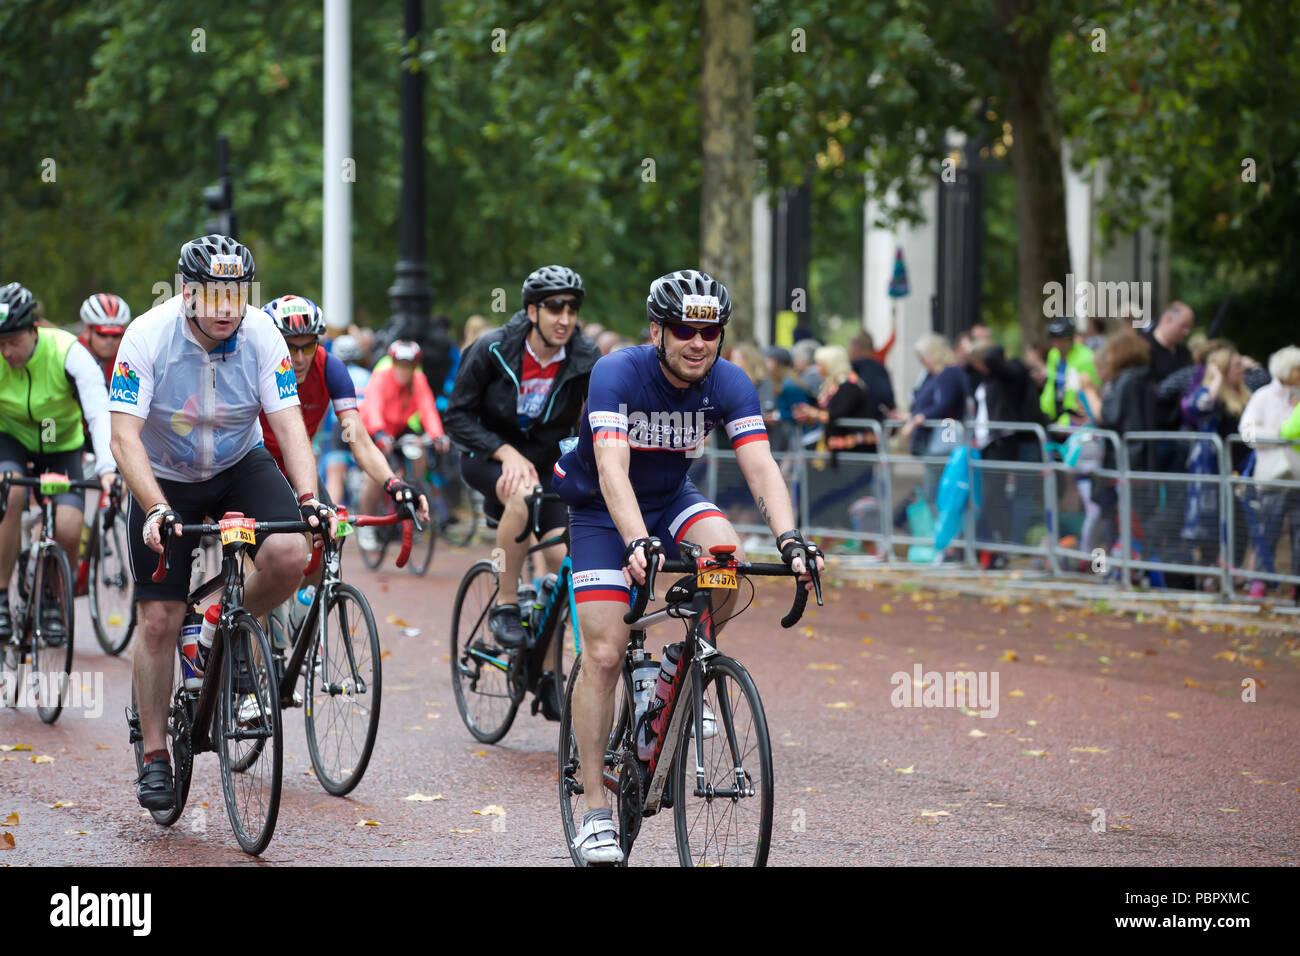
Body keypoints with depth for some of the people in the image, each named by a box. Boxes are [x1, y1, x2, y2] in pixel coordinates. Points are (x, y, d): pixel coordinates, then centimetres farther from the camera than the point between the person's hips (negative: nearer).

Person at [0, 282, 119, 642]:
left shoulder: (68, 353, -28)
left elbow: (99, 412, -36)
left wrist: (107, 469, -51)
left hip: (61, 445, 0)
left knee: (68, 531, -20)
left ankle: (53, 605, 10)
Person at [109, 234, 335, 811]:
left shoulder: (261, 335, -18)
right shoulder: (148, 337, -24)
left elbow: (288, 423, -19)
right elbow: (125, 437, -28)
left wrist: (308, 497, -34)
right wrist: (155, 510, -41)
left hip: (240, 466, 2)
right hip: (164, 480, -2)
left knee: (289, 555, -27)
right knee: (159, 620, -6)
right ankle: (154, 756, 9)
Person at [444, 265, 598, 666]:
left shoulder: (586, 359, -14)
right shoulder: (493, 350, -18)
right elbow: (457, 417, -14)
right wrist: (507, 453, -27)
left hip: (548, 464, 3)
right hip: (489, 458, -3)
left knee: (562, 557, -14)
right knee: (523, 493, -37)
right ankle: (504, 605, -22)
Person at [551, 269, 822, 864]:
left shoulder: (729, 384, -17)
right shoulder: (617, 374, -28)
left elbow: (760, 466, -26)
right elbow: (612, 469, -40)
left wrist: (789, 539, -43)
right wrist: (637, 544, -55)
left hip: (671, 497, 3)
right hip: (600, 509, -3)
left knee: (728, 557, -29)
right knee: (604, 656, -12)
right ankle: (595, 812, -4)